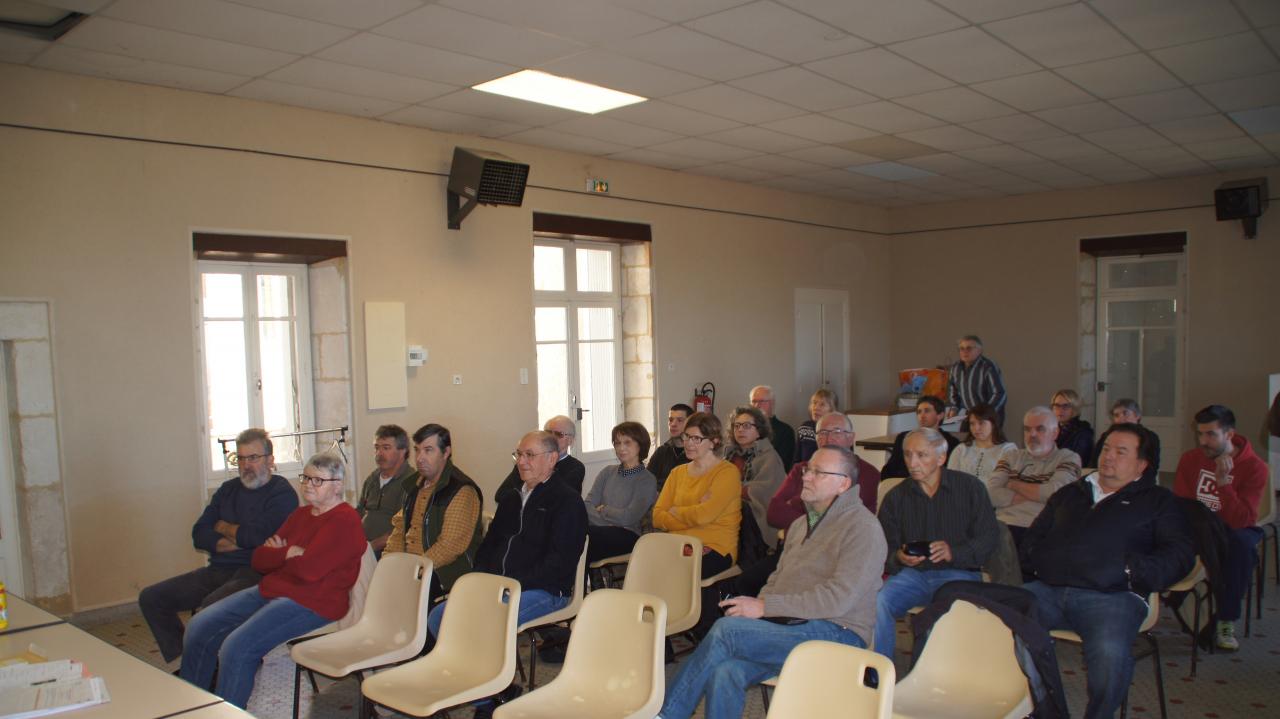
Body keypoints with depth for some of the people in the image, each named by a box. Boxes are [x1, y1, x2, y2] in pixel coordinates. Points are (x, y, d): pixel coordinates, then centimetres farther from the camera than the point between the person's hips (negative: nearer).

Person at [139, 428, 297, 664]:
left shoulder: (283, 493, -5)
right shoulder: (228, 489, 18)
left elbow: (259, 536, -19)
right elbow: (199, 535, 9)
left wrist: (224, 528, 1)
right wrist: (237, 541, -9)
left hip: (255, 573, -8)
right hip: (217, 571, 8)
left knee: (208, 610, -34)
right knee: (151, 598, 2)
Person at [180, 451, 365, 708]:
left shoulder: (345, 521, -12)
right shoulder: (300, 514, 17)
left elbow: (308, 570, -22)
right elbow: (259, 559, 12)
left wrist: (279, 553, -3)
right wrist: (289, 554, -9)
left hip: (310, 603, -9)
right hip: (270, 590, 10)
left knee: (237, 647, -25)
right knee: (200, 626, 2)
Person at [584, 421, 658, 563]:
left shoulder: (647, 480, 4)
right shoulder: (607, 472, 20)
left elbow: (629, 517, -8)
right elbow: (587, 506, 6)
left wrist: (602, 509, 5)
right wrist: (609, 524, -10)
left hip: (627, 536, -4)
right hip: (601, 532, 4)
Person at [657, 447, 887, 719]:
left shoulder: (863, 528, -7)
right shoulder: (801, 523, 20)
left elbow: (838, 597, -17)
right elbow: (777, 579, 23)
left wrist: (764, 606, -17)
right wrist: (754, 606, 0)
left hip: (835, 634, -7)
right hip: (788, 626, 7)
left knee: (725, 629, -24)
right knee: (724, 672, -25)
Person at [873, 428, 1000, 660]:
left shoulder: (970, 487, 5)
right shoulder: (896, 497, 10)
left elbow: (989, 537, -1)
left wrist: (954, 553, -18)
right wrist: (899, 558, -17)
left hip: (959, 573, -2)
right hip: (912, 573, 2)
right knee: (877, 602, -27)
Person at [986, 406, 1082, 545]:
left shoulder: (1068, 458, 11)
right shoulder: (1012, 456, 18)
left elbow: (1053, 493, -8)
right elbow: (991, 494, 2)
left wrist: (1014, 485, 4)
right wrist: (1036, 495, -4)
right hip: (1004, 526, 3)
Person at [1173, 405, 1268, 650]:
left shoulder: (1255, 467, -12)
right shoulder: (1190, 459, -2)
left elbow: (1240, 521, -22)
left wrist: (1223, 482, -33)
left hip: (1235, 530, -2)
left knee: (1241, 543, -37)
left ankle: (1227, 622, -24)